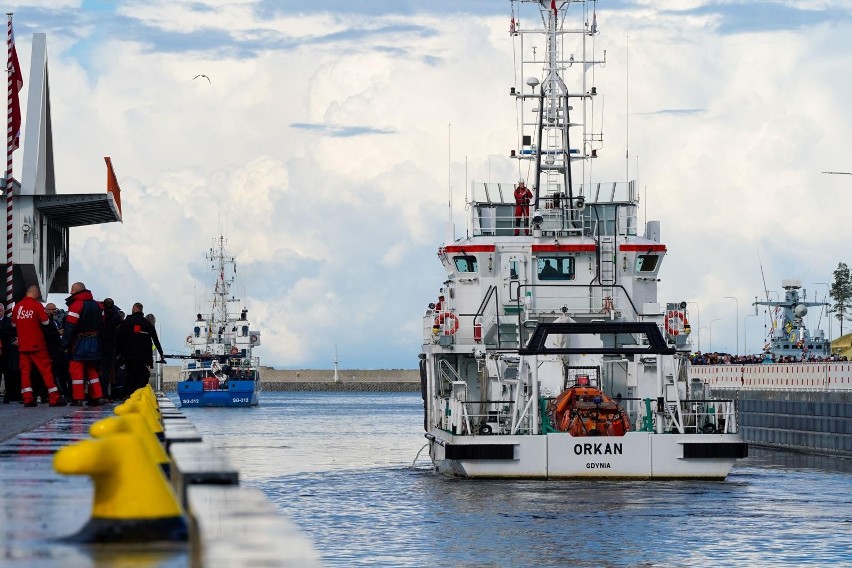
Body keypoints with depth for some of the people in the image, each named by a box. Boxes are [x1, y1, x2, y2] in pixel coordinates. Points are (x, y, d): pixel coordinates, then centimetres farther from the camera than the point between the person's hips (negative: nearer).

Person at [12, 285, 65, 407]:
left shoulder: (17, 306, 4)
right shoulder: (37, 305, -9)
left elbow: (14, 324, 14)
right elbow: (46, 322, -8)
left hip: (22, 345, 4)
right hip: (37, 344, -4)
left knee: (25, 370, 6)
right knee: (46, 369, 0)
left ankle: (28, 399, 0)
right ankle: (54, 398, -2)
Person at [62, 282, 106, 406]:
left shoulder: (76, 305, -13)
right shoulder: (96, 305, 11)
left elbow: (70, 326, -18)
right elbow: (101, 324, 15)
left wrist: (65, 343, -15)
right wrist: (98, 339, 20)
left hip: (80, 343, -7)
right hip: (94, 343, 7)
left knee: (76, 370, -3)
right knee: (92, 369, 15)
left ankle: (78, 398, -6)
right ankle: (97, 397, 12)